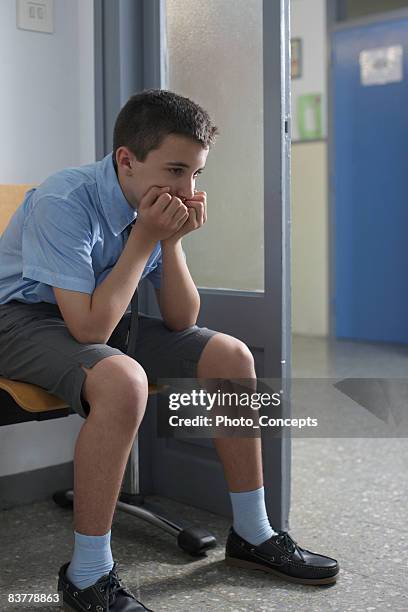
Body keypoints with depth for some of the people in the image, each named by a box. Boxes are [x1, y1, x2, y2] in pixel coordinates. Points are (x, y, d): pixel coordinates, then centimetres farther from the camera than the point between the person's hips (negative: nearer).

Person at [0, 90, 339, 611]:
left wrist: (172, 241, -18)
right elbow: (89, 327, -31)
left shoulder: (159, 205, -7)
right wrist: (144, 239, -28)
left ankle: (252, 534, 9)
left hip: (99, 318, 7)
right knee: (122, 379, -38)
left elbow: (181, 322, -4)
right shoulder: (64, 203, -28)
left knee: (230, 355, -5)